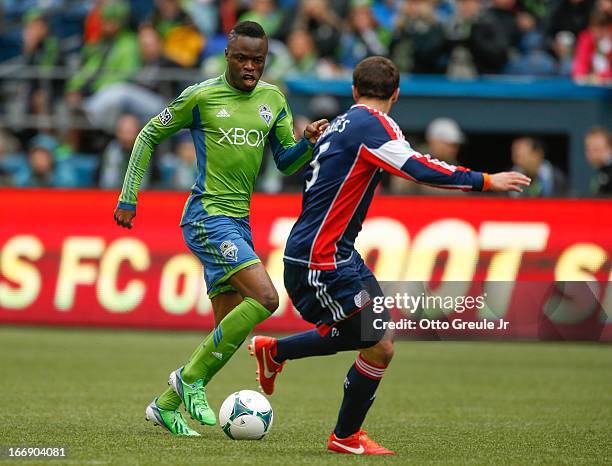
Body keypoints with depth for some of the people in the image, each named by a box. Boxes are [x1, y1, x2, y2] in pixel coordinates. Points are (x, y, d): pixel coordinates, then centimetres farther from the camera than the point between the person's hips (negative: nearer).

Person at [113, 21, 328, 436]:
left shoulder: (273, 99, 11)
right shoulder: (201, 96, -5)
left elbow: (287, 162, 14)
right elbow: (149, 136, 6)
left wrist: (309, 143, -8)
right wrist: (128, 197, 2)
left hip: (238, 222, 7)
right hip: (208, 218, -7)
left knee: (230, 330, 6)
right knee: (265, 298, -23)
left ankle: (165, 406, 20)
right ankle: (191, 376, -10)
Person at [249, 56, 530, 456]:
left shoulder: (338, 125, 14)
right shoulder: (373, 124, -14)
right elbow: (420, 169, -23)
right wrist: (485, 181, -16)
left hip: (336, 254, 10)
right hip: (321, 261, -10)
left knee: (364, 333, 21)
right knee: (379, 347, -7)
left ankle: (273, 351, 33)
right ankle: (346, 438, 9)